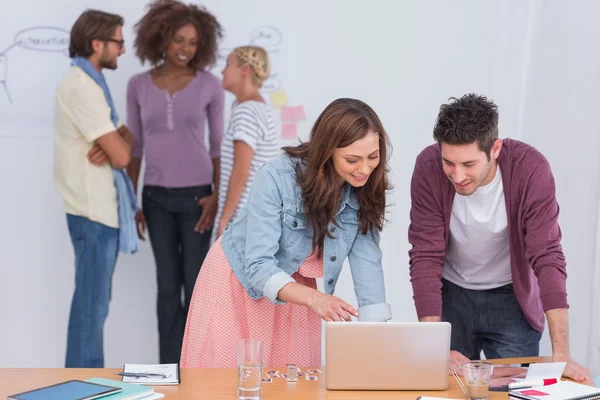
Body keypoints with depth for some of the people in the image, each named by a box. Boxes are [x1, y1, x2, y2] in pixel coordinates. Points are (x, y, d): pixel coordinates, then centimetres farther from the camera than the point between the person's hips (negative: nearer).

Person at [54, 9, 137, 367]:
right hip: (94, 209, -10)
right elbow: (121, 155, -20)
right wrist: (119, 145, 3)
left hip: (101, 204, 10)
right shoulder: (82, 86, -18)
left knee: (96, 300, 16)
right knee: (92, 303, -3)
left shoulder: (91, 82, 13)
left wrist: (115, 144, -10)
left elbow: (126, 139, 12)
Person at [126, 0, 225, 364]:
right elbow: (135, 147, 6)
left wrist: (218, 196, -8)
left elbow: (218, 145, 2)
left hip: (195, 195, -2)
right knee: (168, 286, 6)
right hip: (157, 197, 2)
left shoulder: (210, 85, -4)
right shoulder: (139, 85, 1)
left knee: (196, 285, 2)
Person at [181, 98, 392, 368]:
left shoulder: (366, 190, -16)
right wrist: (313, 298, -48)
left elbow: (367, 265, -16)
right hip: (240, 280, -3)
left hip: (296, 288, 4)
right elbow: (258, 266, -31)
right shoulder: (277, 177, -29)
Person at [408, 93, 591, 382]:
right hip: (451, 293, 1)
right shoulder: (429, 167, -23)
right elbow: (425, 257, -22)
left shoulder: (530, 168, -25)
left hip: (511, 296, 0)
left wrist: (561, 353, -32)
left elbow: (547, 257, -26)